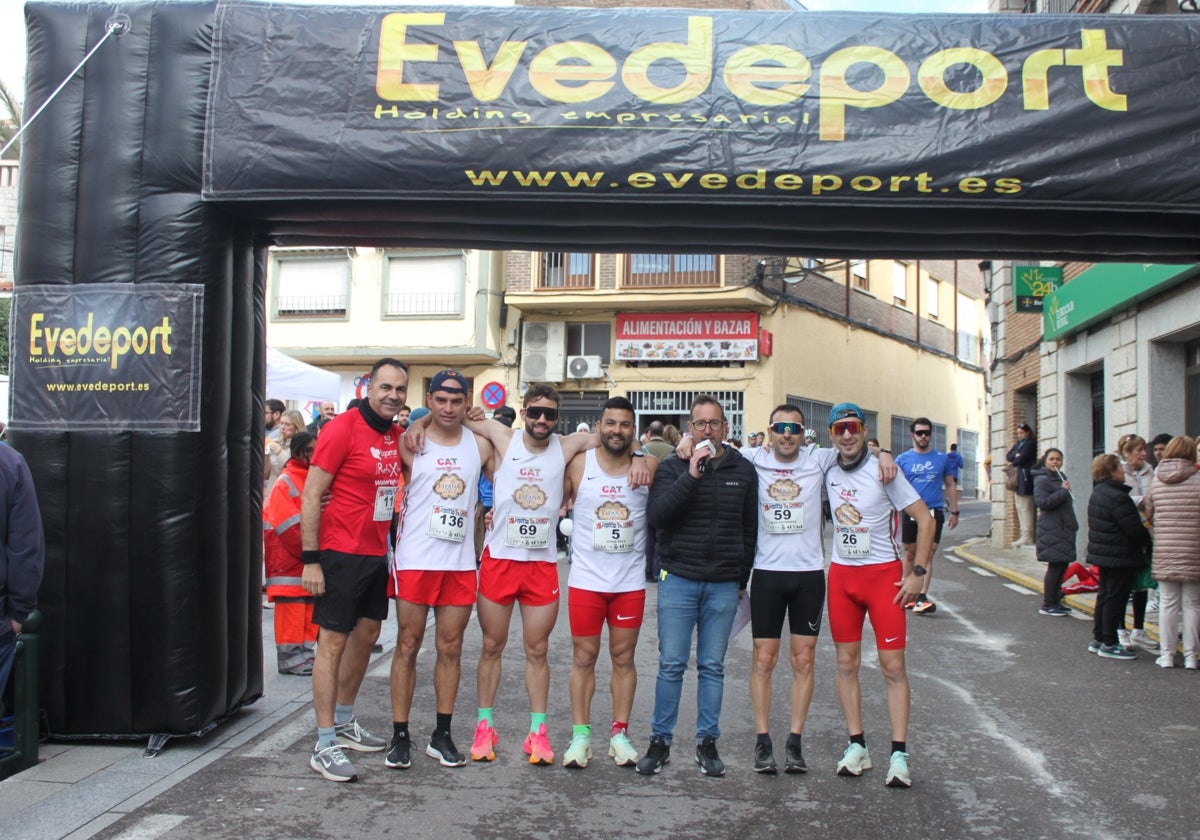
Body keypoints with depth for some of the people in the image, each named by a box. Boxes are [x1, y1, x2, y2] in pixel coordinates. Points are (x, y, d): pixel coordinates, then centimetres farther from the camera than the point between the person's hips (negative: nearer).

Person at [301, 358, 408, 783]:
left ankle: (344, 722, 33)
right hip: (341, 553, -8)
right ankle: (324, 745, 5)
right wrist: (310, 559, -18)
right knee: (333, 643, -2)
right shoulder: (342, 429, -13)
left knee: (366, 636, 16)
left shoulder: (397, 436, 7)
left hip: (376, 554, 8)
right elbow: (311, 496, -14)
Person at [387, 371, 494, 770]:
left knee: (450, 649, 8)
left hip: (461, 562, 2)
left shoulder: (480, 446, 7)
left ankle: (442, 735, 18)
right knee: (408, 646, 4)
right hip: (415, 559, -2)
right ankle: (400, 735, 14)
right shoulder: (410, 443, 0)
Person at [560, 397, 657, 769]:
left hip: (630, 582, 1)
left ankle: (620, 734, 21)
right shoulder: (578, 464, -2)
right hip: (586, 580, -1)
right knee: (583, 659, 7)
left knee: (623, 658, 10)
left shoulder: (649, 467, -1)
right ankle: (580, 734, 17)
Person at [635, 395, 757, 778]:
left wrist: (742, 578, 11)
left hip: (724, 585, 2)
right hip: (679, 579, -2)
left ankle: (707, 742, 19)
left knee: (712, 667, 8)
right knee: (671, 664, 0)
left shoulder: (743, 470, 7)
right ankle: (660, 740, 13)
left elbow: (751, 527, 12)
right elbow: (657, 515, -13)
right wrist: (691, 476, -19)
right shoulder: (672, 467, 1)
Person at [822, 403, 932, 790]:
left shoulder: (882, 471, -10)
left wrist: (918, 572, -12)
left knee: (893, 666, -4)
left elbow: (925, 519, -9)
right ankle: (857, 746, 17)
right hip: (841, 574, 5)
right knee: (846, 663, 7)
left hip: (884, 573, -4)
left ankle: (899, 755, 2)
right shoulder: (828, 472, 3)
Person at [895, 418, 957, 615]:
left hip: (934, 511, 0)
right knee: (910, 554, 10)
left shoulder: (942, 458, 6)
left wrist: (954, 511, 10)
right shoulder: (903, 459, 4)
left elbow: (950, 485, 14)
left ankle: (922, 597, -12)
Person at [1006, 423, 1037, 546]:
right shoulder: (1017, 444, 21)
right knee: (1020, 508, 9)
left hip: (1025, 479, -9)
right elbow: (1008, 456, 11)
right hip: (1017, 480, 9)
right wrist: (1016, 456, -8)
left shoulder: (1030, 444, -5)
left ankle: (1027, 537, -12)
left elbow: (1021, 459, -13)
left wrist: (1013, 463, 5)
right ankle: (1024, 535, 12)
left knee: (1026, 508, -10)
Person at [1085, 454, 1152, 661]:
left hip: (1102, 554, 10)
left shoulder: (1097, 494, 10)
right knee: (1116, 599, -2)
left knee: (1105, 595, 17)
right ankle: (1109, 644, 4)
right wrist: (1148, 544, -2)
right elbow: (1135, 529, -22)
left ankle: (1098, 639, 23)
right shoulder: (1118, 497, -22)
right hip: (1120, 556, -10)